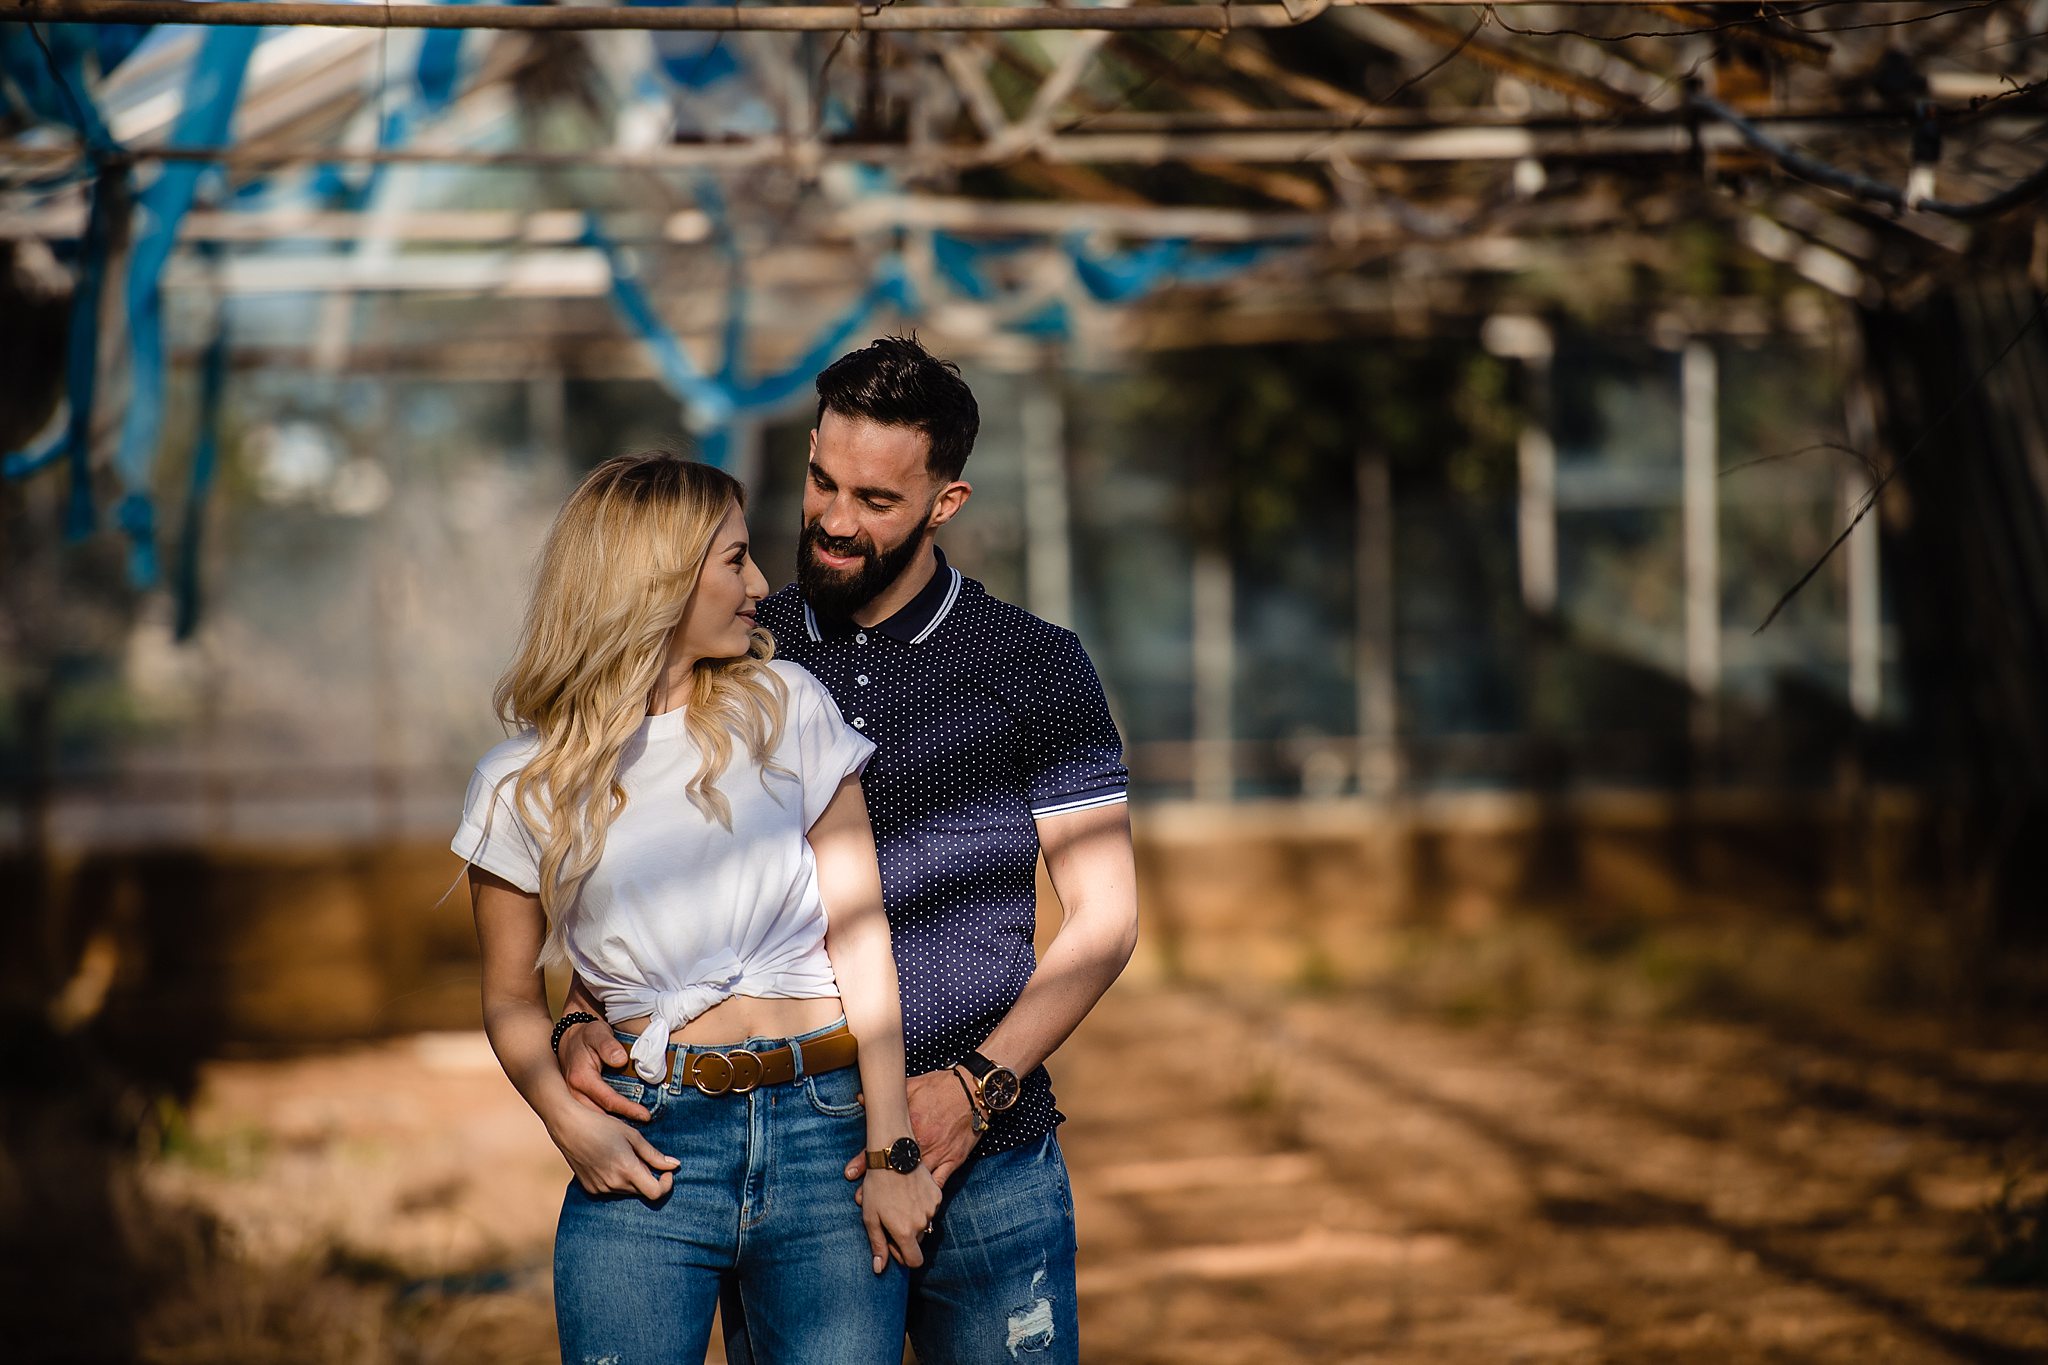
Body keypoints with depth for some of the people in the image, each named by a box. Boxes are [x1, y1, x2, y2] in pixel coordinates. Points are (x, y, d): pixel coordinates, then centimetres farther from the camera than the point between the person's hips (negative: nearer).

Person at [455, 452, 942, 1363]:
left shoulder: (787, 707, 7)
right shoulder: (523, 784, 6)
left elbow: (862, 938, 1)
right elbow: (512, 997, 12)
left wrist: (891, 1151, -6)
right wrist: (569, 1124, -8)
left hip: (823, 1128, 0)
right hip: (650, 1155, 0)